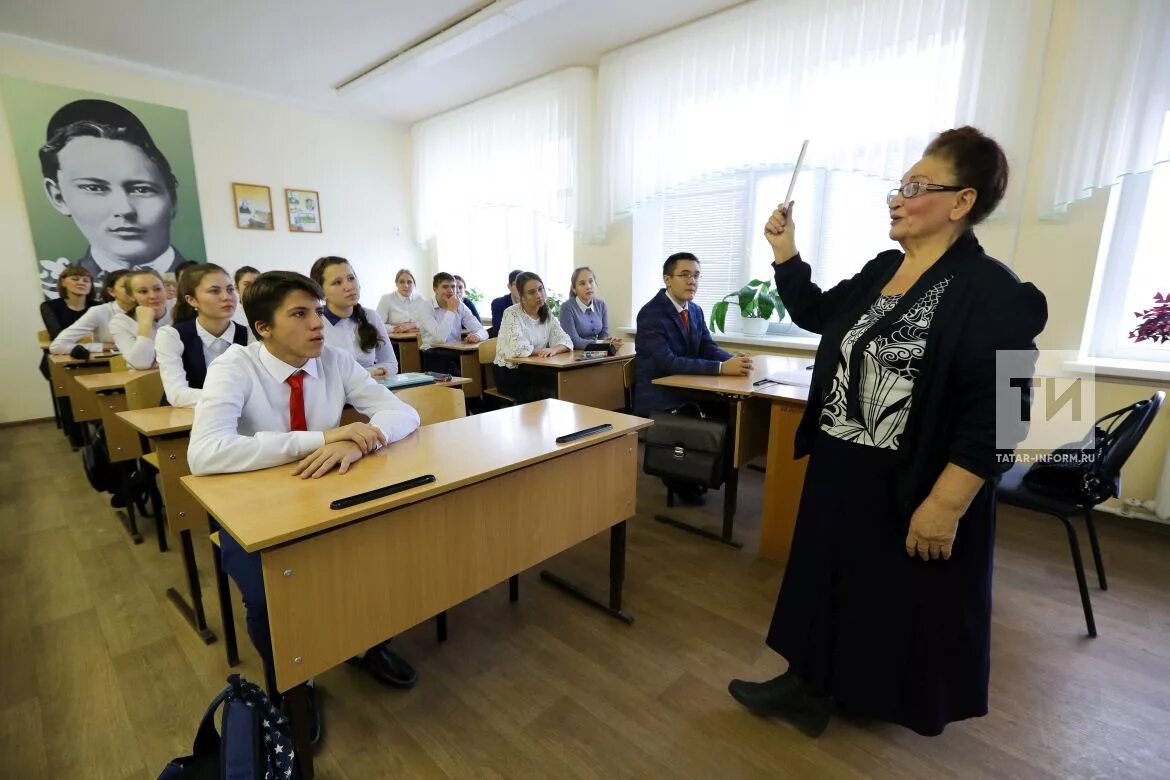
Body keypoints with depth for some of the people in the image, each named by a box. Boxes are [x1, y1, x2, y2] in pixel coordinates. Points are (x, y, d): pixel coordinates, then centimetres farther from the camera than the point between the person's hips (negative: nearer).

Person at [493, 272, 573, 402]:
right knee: (551, 394, -25)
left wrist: (553, 350, -24)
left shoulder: (547, 314, 6)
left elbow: (566, 341, -3)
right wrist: (541, 350, -12)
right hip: (509, 373, -5)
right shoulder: (512, 314, -13)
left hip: (535, 371, 5)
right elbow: (517, 348, -27)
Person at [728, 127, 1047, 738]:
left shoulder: (992, 292, -16)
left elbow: (996, 414, -20)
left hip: (911, 486, -7)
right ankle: (810, 686, 39)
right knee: (828, 580, 18)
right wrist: (785, 252, 8)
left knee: (903, 598, 14)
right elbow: (816, 313, 19)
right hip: (839, 470, 8)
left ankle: (901, 702, 44)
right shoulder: (880, 270, 7)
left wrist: (945, 504, -22)